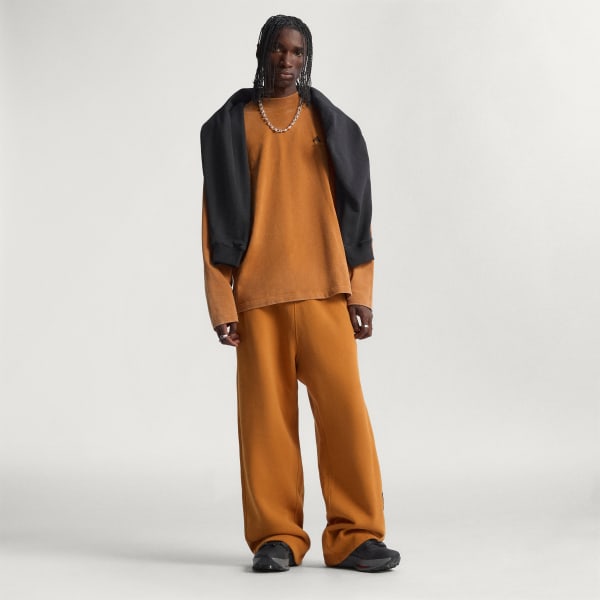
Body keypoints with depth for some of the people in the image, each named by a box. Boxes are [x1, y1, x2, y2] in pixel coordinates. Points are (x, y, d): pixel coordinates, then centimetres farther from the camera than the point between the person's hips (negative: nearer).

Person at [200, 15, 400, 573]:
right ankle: (276, 537, 9)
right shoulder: (229, 127, 11)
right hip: (256, 294, 0)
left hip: (324, 291, 0)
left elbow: (355, 212, 10)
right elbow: (216, 218, 6)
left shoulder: (331, 124, 12)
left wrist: (360, 294, 1)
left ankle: (354, 534, 1)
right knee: (266, 415, -1)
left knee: (343, 408, -7)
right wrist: (221, 304, -2)